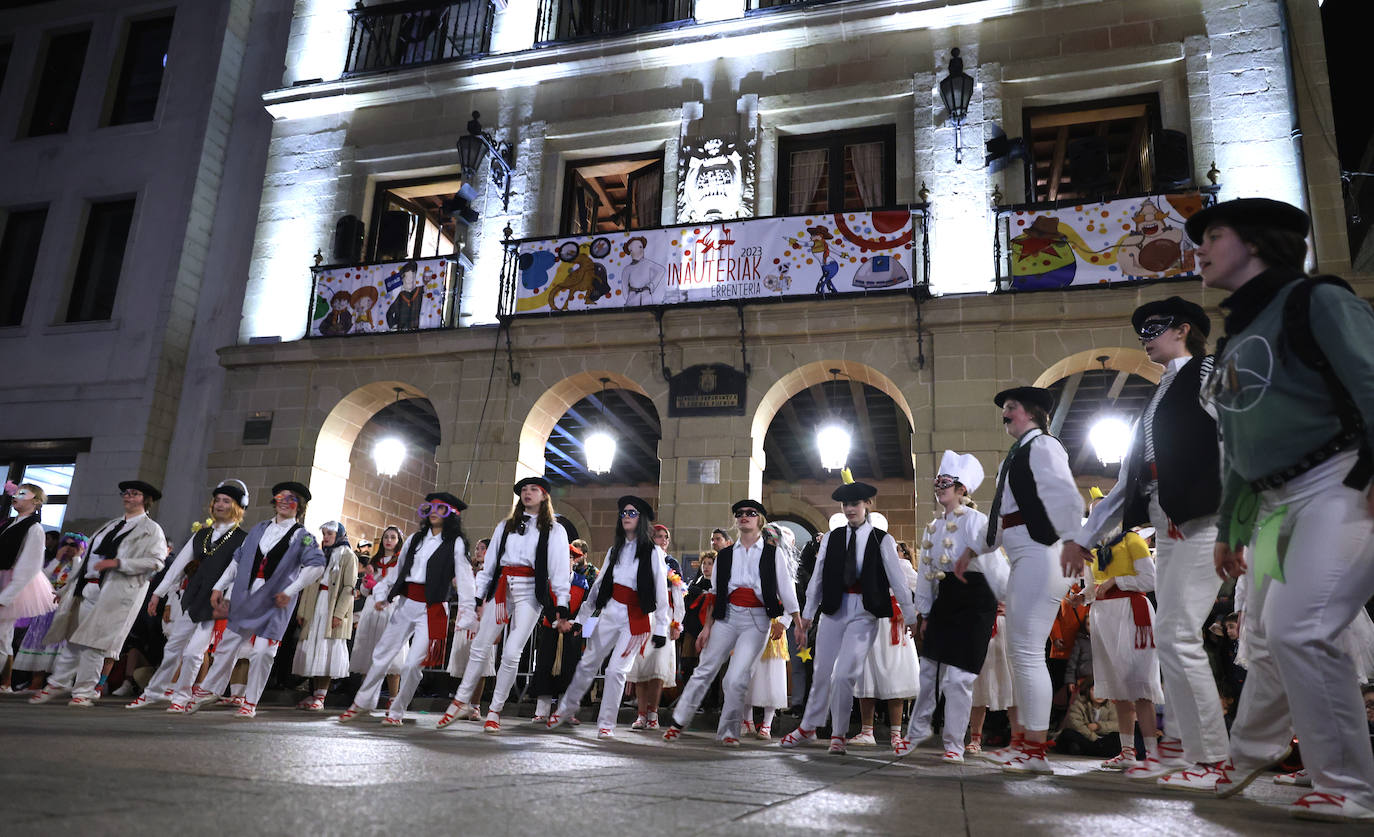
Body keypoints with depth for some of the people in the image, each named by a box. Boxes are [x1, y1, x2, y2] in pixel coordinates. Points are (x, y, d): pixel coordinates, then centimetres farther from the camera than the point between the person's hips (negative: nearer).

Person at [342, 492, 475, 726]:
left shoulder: (455, 544, -4)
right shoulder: (416, 539, 13)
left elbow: (464, 578, -11)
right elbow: (399, 570, 22)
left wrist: (466, 612, -18)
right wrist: (383, 596, 20)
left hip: (432, 608, -5)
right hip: (405, 604, 5)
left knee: (414, 663, -6)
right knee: (382, 653, 11)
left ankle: (397, 711, 11)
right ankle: (362, 702, 27)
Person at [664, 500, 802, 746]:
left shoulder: (773, 555, 6)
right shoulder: (724, 556, 13)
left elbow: (787, 593, 3)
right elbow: (715, 594, 15)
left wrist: (799, 626, -4)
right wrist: (707, 626, 10)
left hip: (757, 620, -2)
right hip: (727, 616, 3)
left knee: (737, 678, -11)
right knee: (705, 670, 4)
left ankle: (728, 730, 6)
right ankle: (678, 722, 16)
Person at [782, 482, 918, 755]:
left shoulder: (882, 540, 1)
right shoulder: (831, 538, 7)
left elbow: (898, 579, 1)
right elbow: (817, 578, 9)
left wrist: (911, 617, 1)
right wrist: (807, 614, 9)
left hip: (865, 612, -2)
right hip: (834, 609, 3)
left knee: (845, 674, -10)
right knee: (822, 672, 9)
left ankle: (838, 734, 9)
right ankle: (808, 727, 28)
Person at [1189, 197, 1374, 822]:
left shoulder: (1314, 302, -5)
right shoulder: (1233, 340, 19)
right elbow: (1237, 447, 23)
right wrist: (1230, 529, 24)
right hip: (1278, 504, 8)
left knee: (1297, 629, -18)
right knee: (1266, 637, 15)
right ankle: (1247, 756, 34)